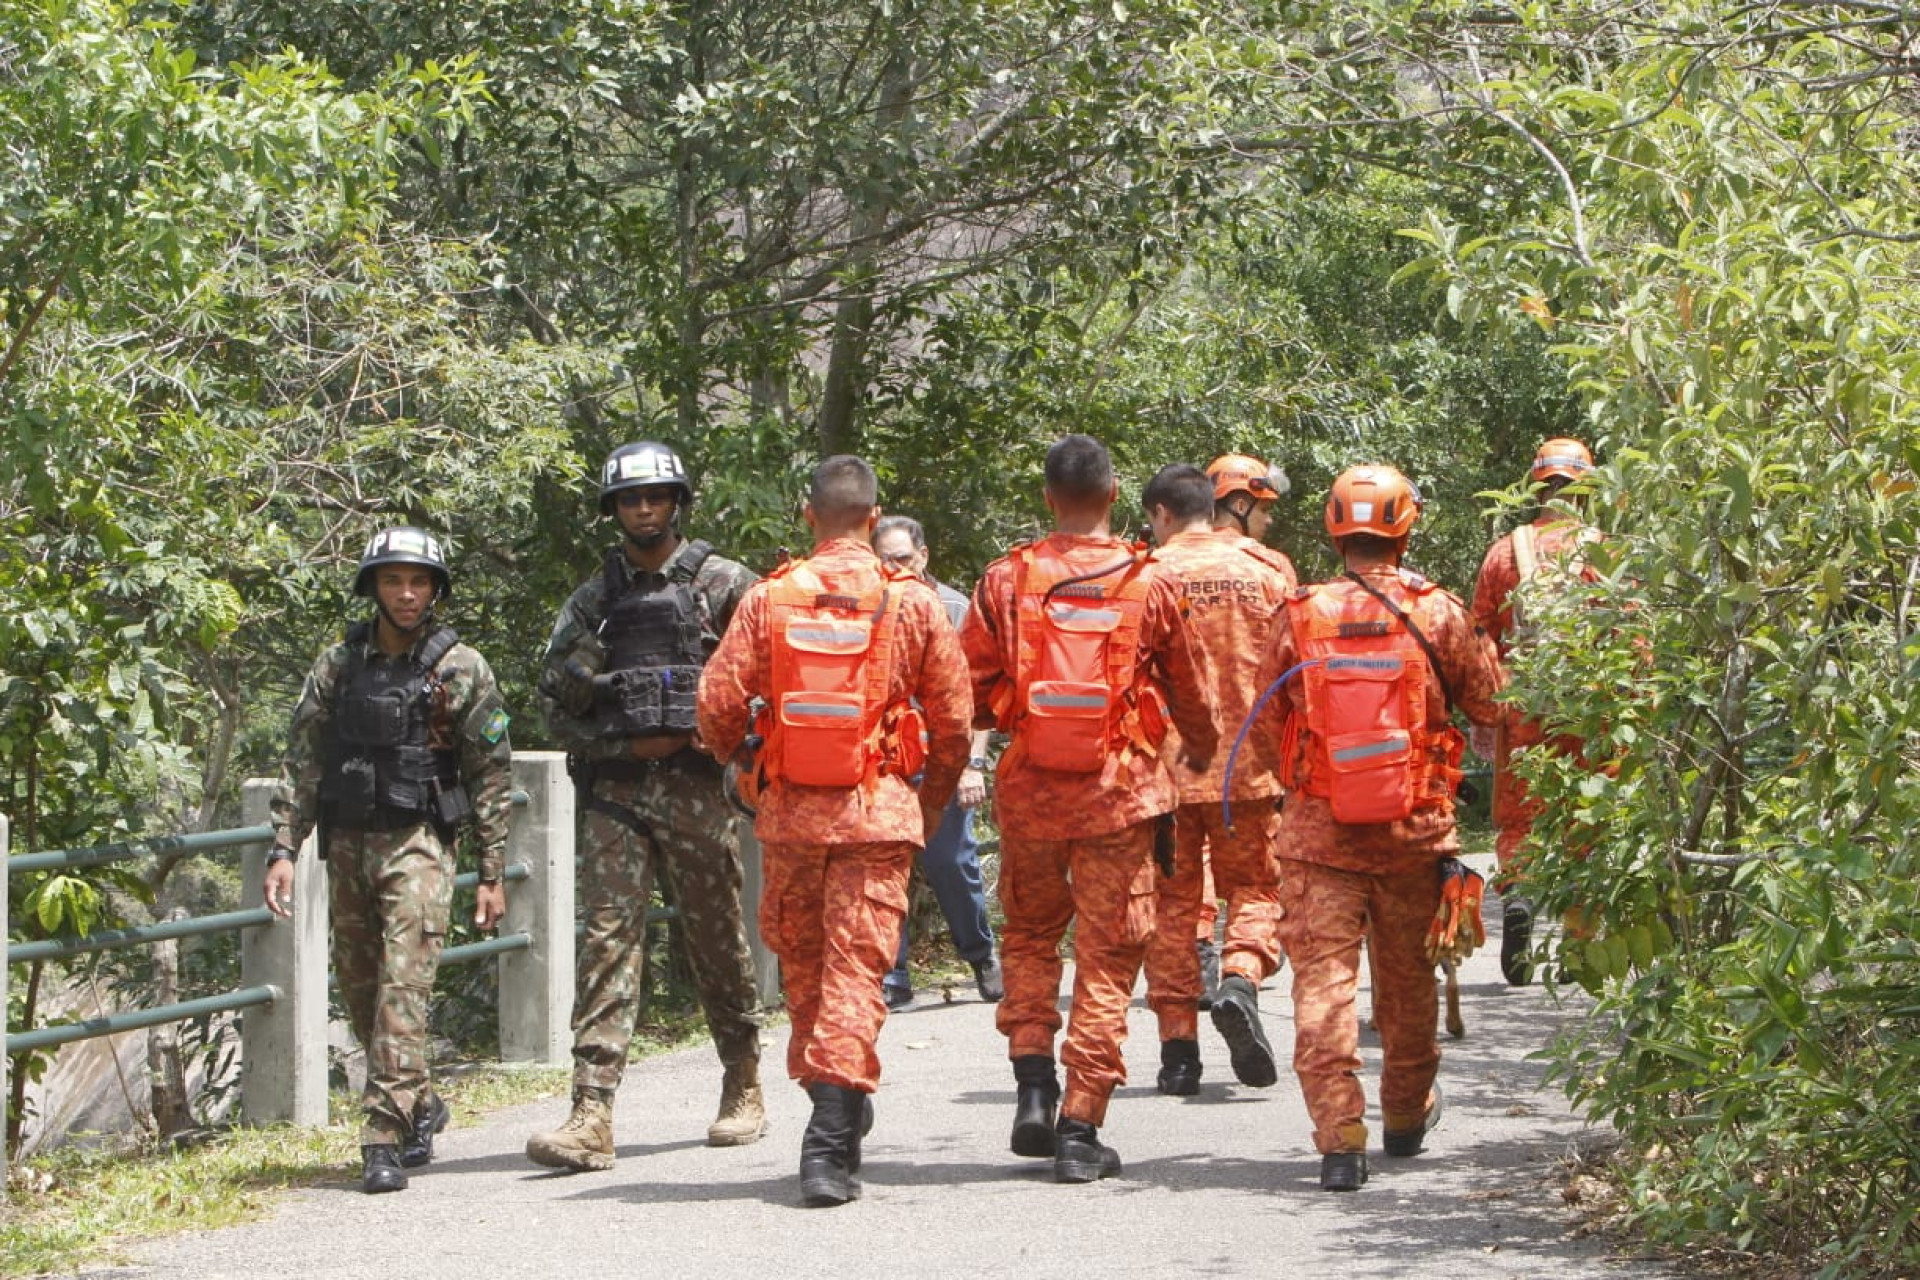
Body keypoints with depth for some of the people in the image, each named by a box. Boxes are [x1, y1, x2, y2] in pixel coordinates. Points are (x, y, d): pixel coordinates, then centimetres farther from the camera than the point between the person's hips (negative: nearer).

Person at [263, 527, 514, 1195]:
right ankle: (421, 1104, 31)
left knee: (403, 989, -14)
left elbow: (492, 774, 0)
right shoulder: (339, 665, 7)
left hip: (418, 845, -4)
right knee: (360, 992, 10)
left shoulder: (461, 669, -2)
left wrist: (492, 873, -2)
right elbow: (301, 762, 9)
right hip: (347, 843, 4)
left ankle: (386, 1138, -15)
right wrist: (284, 849, 0)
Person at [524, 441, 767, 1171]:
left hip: (695, 788, -2)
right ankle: (591, 1116, -15)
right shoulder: (594, 601, 12)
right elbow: (554, 700, 12)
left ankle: (743, 1090, 25)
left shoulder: (723, 585, 4)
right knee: (607, 938, -8)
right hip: (614, 791, 2)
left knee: (717, 940, 6)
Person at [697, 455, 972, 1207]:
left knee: (801, 961, 17)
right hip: (878, 810, -1)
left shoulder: (768, 600, -1)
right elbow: (953, 718, 2)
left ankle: (836, 1111, 27)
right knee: (856, 968, -3)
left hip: (789, 809, 1)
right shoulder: (913, 603, -1)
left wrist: (737, 763, 19)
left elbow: (718, 704, -3)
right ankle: (830, 1144, -11)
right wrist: (932, 804, 17)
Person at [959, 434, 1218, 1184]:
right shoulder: (1149, 584, -2)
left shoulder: (1007, 580, -3)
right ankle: (1080, 1127, 2)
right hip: (1120, 791, -1)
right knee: (1107, 956, 4)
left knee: (1029, 934, 21)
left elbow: (970, 694, -1)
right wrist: (1202, 750, 31)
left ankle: (1034, 1084, 5)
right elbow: (1189, 692, 10)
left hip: (1031, 786, 1)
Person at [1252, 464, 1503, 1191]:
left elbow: (1267, 724, 6)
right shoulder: (1437, 614, -5)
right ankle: (1407, 1116, 35)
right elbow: (1490, 706, 4)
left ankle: (1339, 1139, -13)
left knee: (1323, 977, -1)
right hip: (1414, 829, 1)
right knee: (1407, 977, 17)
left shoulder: (1299, 617, -3)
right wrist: (1483, 647, 24)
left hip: (1318, 829, -1)